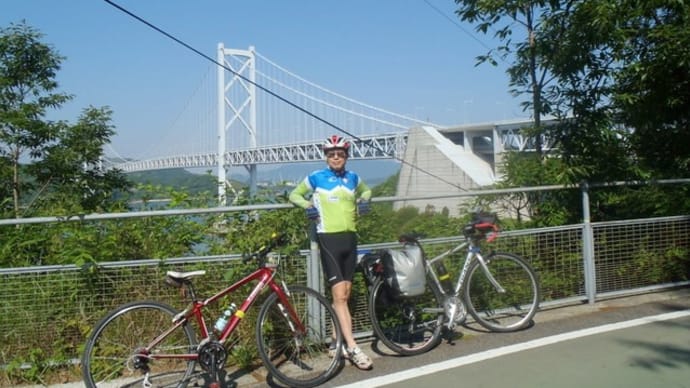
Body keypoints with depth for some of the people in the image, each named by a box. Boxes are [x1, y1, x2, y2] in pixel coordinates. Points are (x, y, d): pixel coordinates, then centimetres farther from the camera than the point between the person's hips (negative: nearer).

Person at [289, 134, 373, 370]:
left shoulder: (353, 178, 11)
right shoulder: (316, 178, 0)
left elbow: (366, 191, 31)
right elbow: (295, 194, 12)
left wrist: (364, 200, 8)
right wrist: (307, 205, -7)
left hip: (350, 238, 5)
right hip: (329, 239, -5)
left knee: (344, 296, 9)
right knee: (339, 296, -9)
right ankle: (352, 348, -8)